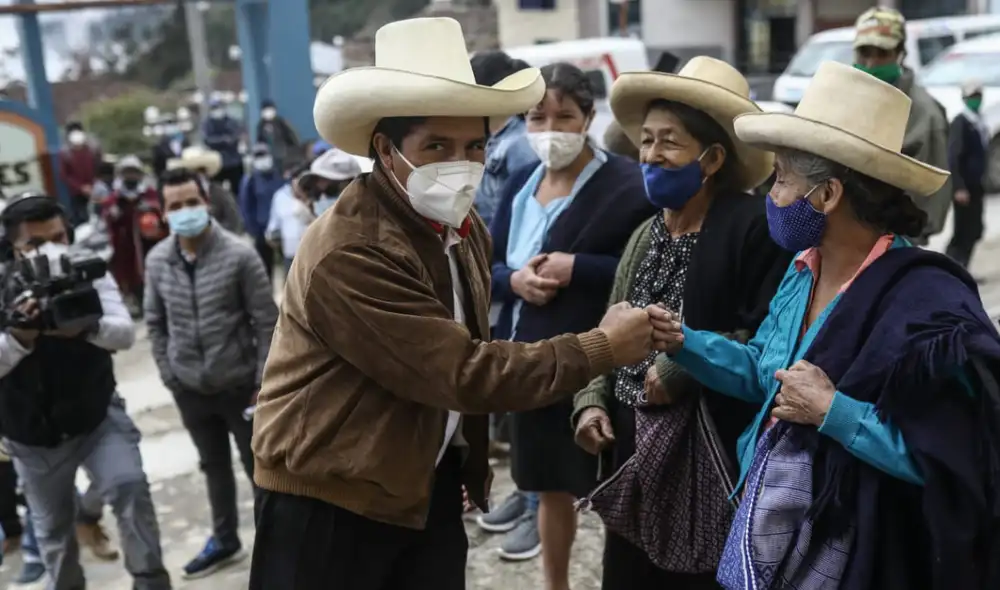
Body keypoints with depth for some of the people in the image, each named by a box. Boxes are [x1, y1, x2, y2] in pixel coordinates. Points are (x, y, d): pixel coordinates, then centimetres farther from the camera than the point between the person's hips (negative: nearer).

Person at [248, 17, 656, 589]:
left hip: (429, 483, 7)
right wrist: (601, 348, -20)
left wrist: (470, 463, 8)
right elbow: (466, 374, -27)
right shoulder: (347, 253, -26)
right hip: (330, 498, -6)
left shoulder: (463, 228, 1)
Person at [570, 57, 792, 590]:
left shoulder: (753, 226, -12)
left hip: (713, 457, -6)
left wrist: (680, 369, -16)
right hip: (634, 448, 7)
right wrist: (592, 402, 2)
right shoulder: (645, 236, 11)